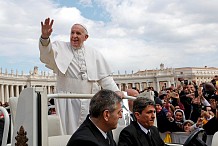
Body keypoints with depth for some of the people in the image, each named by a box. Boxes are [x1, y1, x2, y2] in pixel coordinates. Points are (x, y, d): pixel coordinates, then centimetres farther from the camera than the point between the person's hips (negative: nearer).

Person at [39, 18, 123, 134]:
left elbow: (104, 77, 13)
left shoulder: (94, 54, 14)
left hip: (89, 102, 3)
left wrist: (116, 91, 0)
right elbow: (47, 54, -13)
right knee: (70, 132, -5)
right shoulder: (61, 48, 8)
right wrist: (45, 37, -33)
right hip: (68, 102, -2)